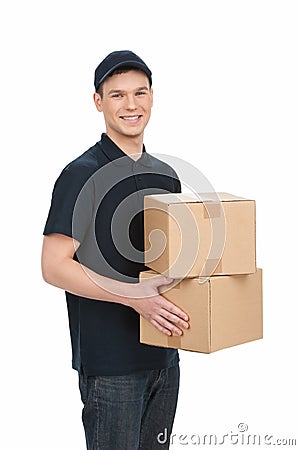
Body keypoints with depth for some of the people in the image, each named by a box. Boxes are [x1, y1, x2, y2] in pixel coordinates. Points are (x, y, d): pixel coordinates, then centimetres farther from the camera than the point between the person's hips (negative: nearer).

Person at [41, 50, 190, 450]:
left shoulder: (166, 176, 11)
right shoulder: (83, 174, -11)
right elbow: (54, 266, -16)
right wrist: (132, 294, -23)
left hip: (163, 356, 7)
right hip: (109, 362, -7)